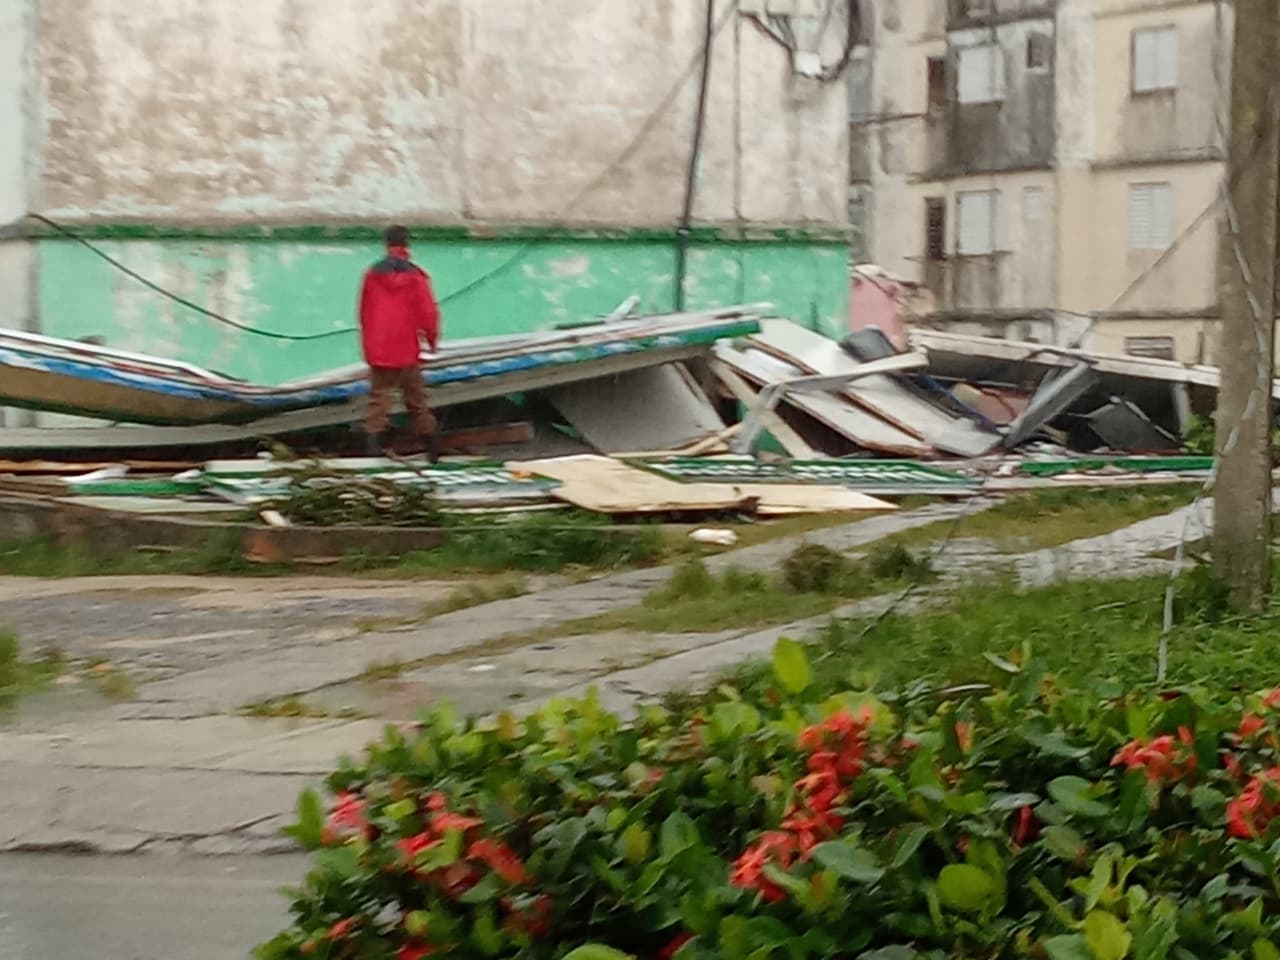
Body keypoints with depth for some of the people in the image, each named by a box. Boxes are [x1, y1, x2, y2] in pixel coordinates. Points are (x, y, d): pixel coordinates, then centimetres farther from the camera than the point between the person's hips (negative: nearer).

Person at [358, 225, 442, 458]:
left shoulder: (373, 274, 1)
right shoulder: (415, 275, -7)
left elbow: (364, 311, 9)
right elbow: (428, 311, -6)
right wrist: (432, 338, 11)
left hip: (378, 349, 1)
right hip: (407, 350, -1)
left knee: (379, 395, 3)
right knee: (416, 397, 10)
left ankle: (375, 433, -12)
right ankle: (427, 435, 14)